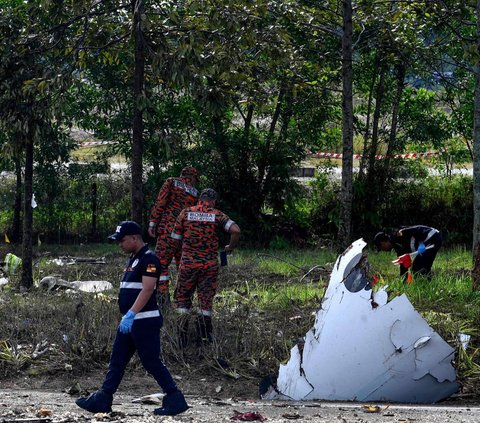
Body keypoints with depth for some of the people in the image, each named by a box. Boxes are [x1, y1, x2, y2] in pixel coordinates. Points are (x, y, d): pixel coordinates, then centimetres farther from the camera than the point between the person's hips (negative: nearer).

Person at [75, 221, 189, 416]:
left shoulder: (149, 259, -14)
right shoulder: (133, 259, 17)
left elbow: (147, 290, -24)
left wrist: (131, 315, -30)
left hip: (144, 321, -10)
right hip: (129, 321, 10)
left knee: (152, 362, -7)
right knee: (117, 361, 9)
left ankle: (175, 400, 0)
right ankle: (102, 400, 11)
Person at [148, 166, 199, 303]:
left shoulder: (171, 183, 4)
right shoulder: (195, 193, 13)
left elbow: (160, 203, -5)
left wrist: (152, 223, -4)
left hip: (167, 230, -3)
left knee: (161, 263, -3)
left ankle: (163, 296, -14)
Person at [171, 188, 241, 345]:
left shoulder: (186, 213, 2)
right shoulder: (217, 215, -1)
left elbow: (176, 238, 6)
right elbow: (235, 230, -14)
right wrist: (230, 247, 3)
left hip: (188, 263, 0)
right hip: (210, 265, 0)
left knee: (182, 297, 11)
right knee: (206, 298, 13)